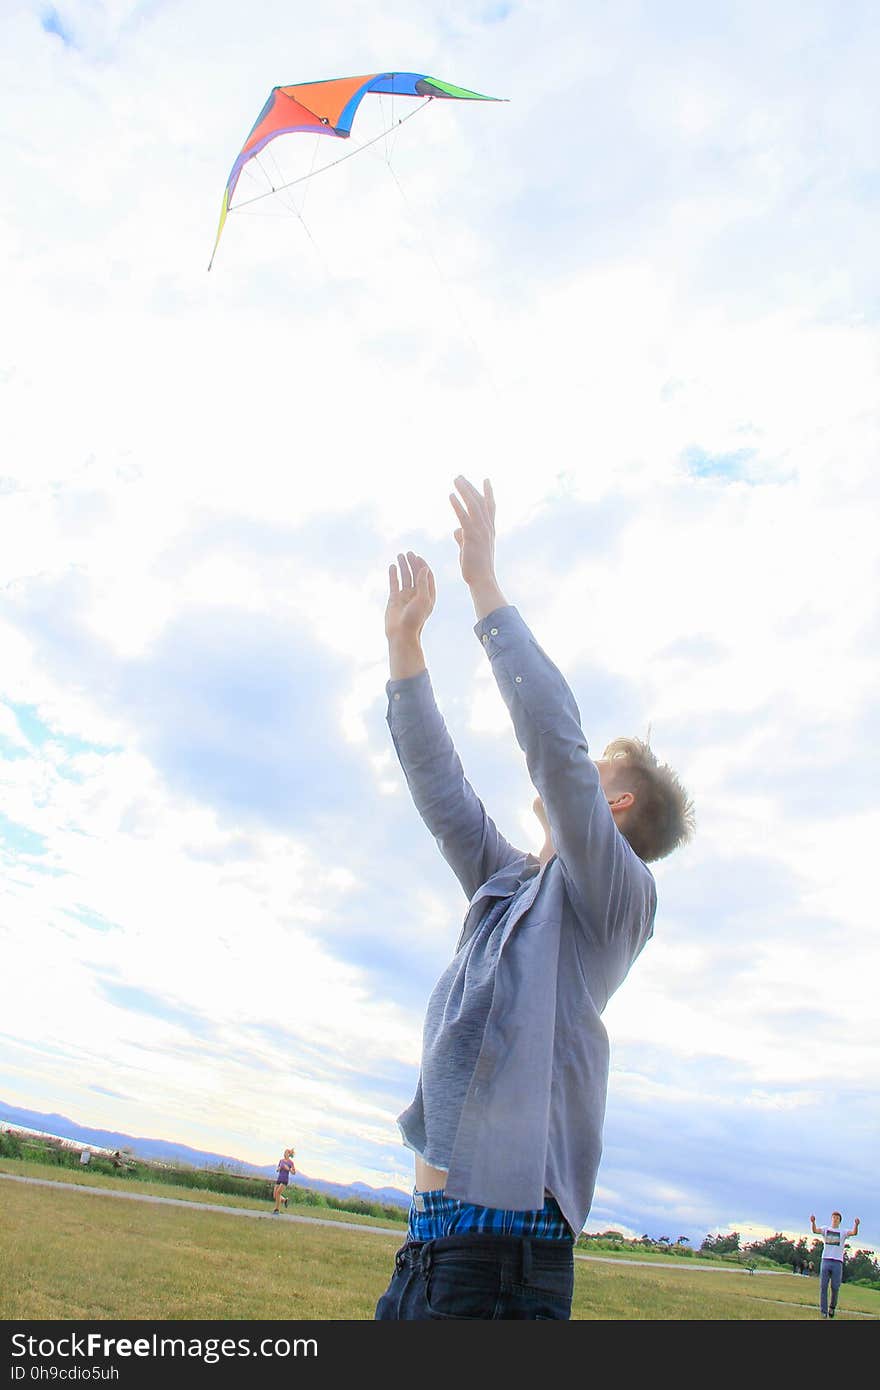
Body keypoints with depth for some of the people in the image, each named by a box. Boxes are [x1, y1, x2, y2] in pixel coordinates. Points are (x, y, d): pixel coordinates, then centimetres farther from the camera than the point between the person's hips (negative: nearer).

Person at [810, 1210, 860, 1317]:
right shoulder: (825, 1229, 13)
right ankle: (823, 1311, 3)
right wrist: (812, 1222, -27)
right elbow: (815, 1230, -5)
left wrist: (856, 1224, -29)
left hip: (837, 1262, 0)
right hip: (826, 1260, 0)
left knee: (835, 1287, -3)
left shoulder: (843, 1233, 12)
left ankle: (832, 1307, 21)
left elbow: (854, 1232, -8)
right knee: (823, 1287, -2)